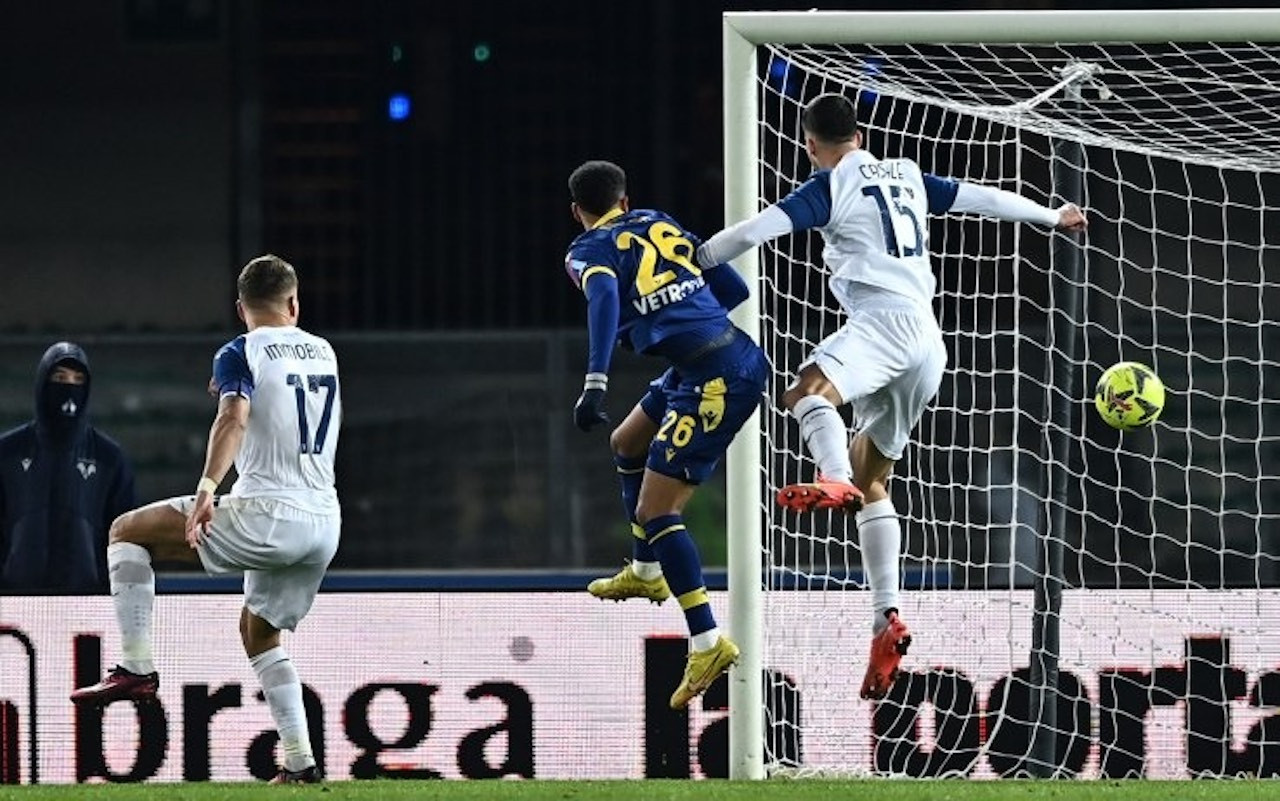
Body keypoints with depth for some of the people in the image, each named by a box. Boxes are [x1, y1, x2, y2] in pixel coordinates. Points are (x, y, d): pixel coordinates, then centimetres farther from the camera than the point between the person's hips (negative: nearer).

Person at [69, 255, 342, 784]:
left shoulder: (240, 354, -3)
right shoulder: (324, 353, 16)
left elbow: (233, 418, -23)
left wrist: (206, 489, -34)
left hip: (267, 514, -7)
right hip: (324, 524, 7)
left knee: (128, 531, 4)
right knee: (259, 632, 24)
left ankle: (137, 668, -4)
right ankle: (301, 765, 15)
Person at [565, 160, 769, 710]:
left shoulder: (589, 250, 0)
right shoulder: (661, 225, 18)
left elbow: (605, 298, -23)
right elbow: (734, 289, 17)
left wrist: (596, 382, -33)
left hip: (715, 377, -8)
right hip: (735, 352, 8)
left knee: (655, 510, -6)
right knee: (627, 444, 29)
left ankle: (708, 642, -12)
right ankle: (647, 572, 45)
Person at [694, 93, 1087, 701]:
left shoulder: (830, 187, 3)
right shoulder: (906, 178, 23)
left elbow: (761, 228, -7)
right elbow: (981, 198, 34)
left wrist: (692, 261, 2)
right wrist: (1050, 217, 49)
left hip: (882, 324, -8)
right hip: (927, 341, 8)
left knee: (808, 390, -32)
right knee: (871, 478, 14)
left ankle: (834, 481, -65)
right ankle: (886, 622, 6)